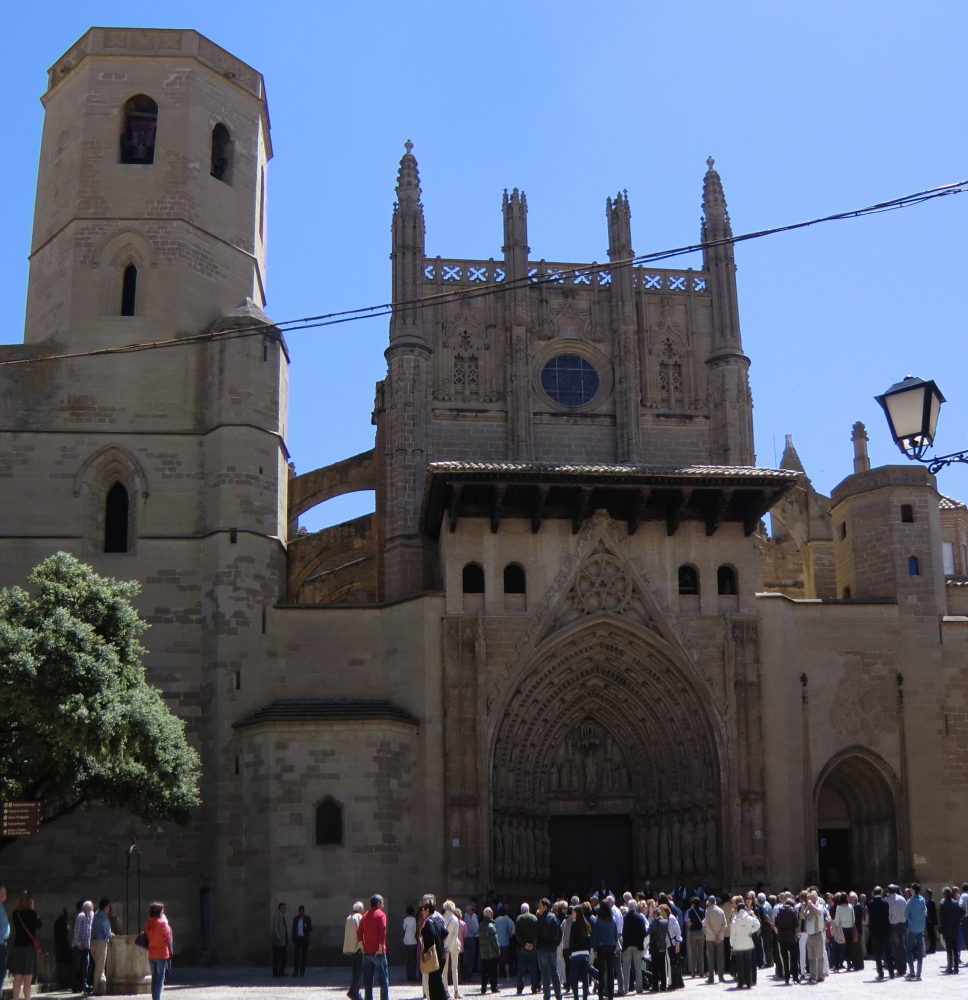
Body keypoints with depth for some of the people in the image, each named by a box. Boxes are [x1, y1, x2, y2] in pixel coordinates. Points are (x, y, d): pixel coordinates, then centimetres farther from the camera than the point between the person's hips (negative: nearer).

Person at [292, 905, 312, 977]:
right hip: (297, 938, 1)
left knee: (304, 956, 2)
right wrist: (293, 941, 7)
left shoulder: (308, 919, 2)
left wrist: (307, 927, -19)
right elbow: (294, 930, 10)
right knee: (296, 955, -4)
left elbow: (310, 929, 3)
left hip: (304, 939, -1)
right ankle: (296, 971, -1)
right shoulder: (295, 919, 8)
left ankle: (302, 971, 6)